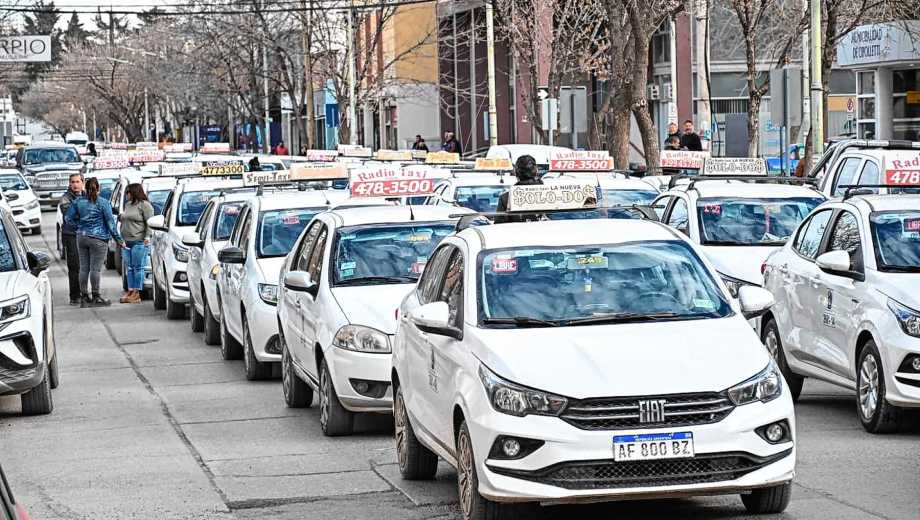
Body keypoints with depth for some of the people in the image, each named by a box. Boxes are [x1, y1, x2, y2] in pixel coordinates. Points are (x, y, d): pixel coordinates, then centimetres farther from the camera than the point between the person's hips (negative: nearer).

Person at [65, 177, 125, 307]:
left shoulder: (78, 202, 5)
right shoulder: (103, 203, -7)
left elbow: (68, 218, 6)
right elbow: (110, 222, -7)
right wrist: (118, 239, -2)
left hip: (82, 237, 4)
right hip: (98, 238, -4)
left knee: (84, 268, 8)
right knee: (95, 268, -3)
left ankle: (84, 296, 12)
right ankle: (96, 297, -1)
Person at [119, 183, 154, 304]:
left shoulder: (144, 205, -5)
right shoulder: (128, 205, 20)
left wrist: (147, 237, -17)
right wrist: (121, 238, 20)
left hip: (139, 242, -8)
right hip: (127, 242, 8)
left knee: (138, 267, -5)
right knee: (129, 268, 7)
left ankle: (136, 293, -5)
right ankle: (130, 291, 10)